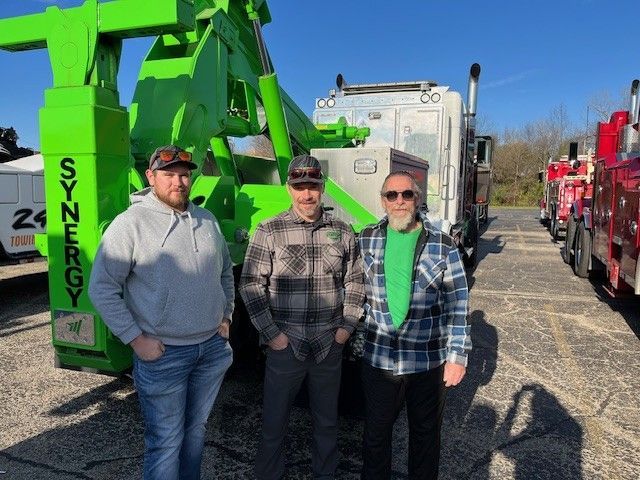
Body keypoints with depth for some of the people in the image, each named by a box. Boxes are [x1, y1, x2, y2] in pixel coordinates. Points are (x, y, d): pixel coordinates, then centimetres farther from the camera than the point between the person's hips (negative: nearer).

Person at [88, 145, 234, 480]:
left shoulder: (207, 221, 6)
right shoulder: (131, 223, -11)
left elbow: (225, 272, 18)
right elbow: (102, 289, -12)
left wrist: (226, 316, 10)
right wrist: (136, 338, -13)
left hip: (213, 347, 5)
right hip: (162, 353, -5)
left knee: (196, 428, 21)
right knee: (166, 442, 7)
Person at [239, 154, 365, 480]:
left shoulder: (342, 232, 1)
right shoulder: (269, 231, -7)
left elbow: (355, 281, 9)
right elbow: (251, 285, -7)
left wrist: (347, 325, 2)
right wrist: (271, 333, -10)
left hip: (330, 345, 3)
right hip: (284, 344, -2)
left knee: (327, 419, 20)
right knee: (274, 420, 13)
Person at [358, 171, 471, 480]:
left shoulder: (443, 246, -6)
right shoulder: (366, 240, 0)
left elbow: (457, 305, -5)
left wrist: (457, 356, -7)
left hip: (429, 361, -1)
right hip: (378, 359, 2)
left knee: (426, 435, 19)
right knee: (376, 433, 18)